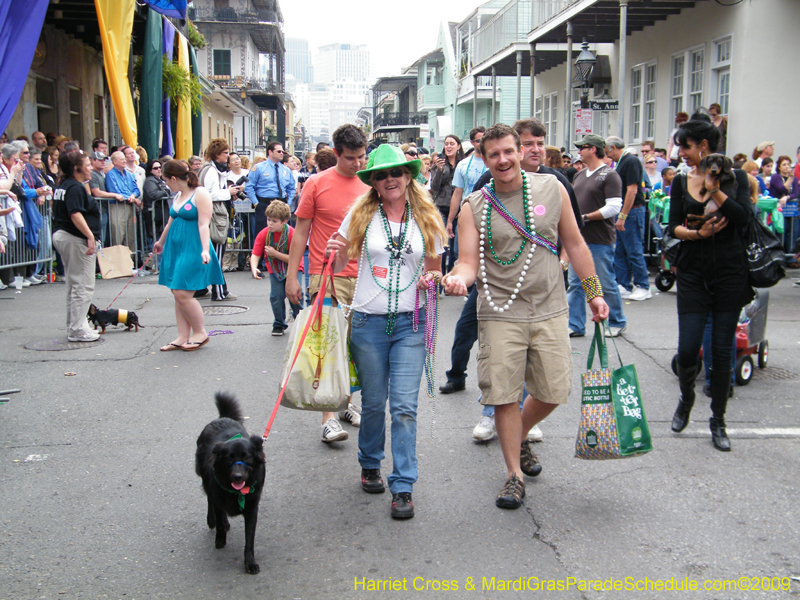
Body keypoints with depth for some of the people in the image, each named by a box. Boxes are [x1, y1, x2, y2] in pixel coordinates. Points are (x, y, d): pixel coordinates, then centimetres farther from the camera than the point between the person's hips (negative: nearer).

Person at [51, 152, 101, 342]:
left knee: (73, 286, 16)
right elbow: (75, 214, -27)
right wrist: (90, 236, -29)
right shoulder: (75, 187, -16)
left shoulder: (62, 186, 15)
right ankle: (77, 330, -4)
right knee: (84, 287, -6)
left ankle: (74, 327, 22)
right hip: (76, 240, -11)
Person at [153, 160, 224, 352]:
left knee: (183, 294, -12)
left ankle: (200, 333, 5)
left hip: (193, 248, -8)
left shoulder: (200, 194, -9)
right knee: (177, 294, 6)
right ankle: (183, 337, 11)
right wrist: (161, 242, 42)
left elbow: (203, 224, -17)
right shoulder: (178, 196, 16)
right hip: (175, 248, 8)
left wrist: (205, 249, -27)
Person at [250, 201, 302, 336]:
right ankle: (279, 324, 12)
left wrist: (275, 253, -30)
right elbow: (255, 255, -14)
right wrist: (254, 268, -34)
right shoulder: (263, 234, -12)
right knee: (276, 295, -12)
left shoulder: (292, 234, -22)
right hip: (275, 270, 3)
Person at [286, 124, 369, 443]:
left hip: (362, 277, 4)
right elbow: (300, 231, 1)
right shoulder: (317, 184, -2)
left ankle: (347, 403, 25)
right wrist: (291, 277, -2)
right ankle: (329, 418, -6)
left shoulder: (370, 185, 9)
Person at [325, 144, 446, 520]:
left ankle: (403, 487, 3)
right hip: (368, 322, 0)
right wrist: (337, 253, -15)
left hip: (410, 323, 0)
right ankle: (370, 465, 33)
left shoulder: (426, 219, 5)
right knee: (373, 403, 10)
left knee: (404, 407, -4)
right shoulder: (361, 215, 1)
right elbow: (339, 266, 7)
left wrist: (431, 278, -7)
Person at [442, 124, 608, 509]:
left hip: (549, 311, 2)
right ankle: (515, 474, 16)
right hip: (501, 314, -2)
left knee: (554, 392, 8)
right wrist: (458, 277, -30)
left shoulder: (551, 189, 3)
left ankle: (520, 438, 38)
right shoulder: (474, 206, -2)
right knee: (504, 396, -1)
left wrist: (594, 293, 9)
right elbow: (469, 262, -6)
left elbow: (574, 243, 10)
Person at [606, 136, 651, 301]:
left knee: (634, 250, -4)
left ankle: (643, 287, 4)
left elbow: (632, 190, -20)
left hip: (631, 212, -10)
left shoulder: (631, 162, -14)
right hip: (622, 212, 10)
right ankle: (623, 286, 16)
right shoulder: (621, 162, 15)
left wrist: (623, 216, -21)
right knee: (620, 251, 11)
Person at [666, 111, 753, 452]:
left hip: (730, 273, -1)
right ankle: (686, 399, 26)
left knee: (722, 350, 2)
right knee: (687, 349, -5)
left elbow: (744, 217, -13)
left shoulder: (734, 176, 1)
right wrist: (698, 232, -18)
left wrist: (715, 191, -23)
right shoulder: (681, 182, 6)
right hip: (693, 273, 1)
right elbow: (673, 227, 1)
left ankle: (718, 422, 17)